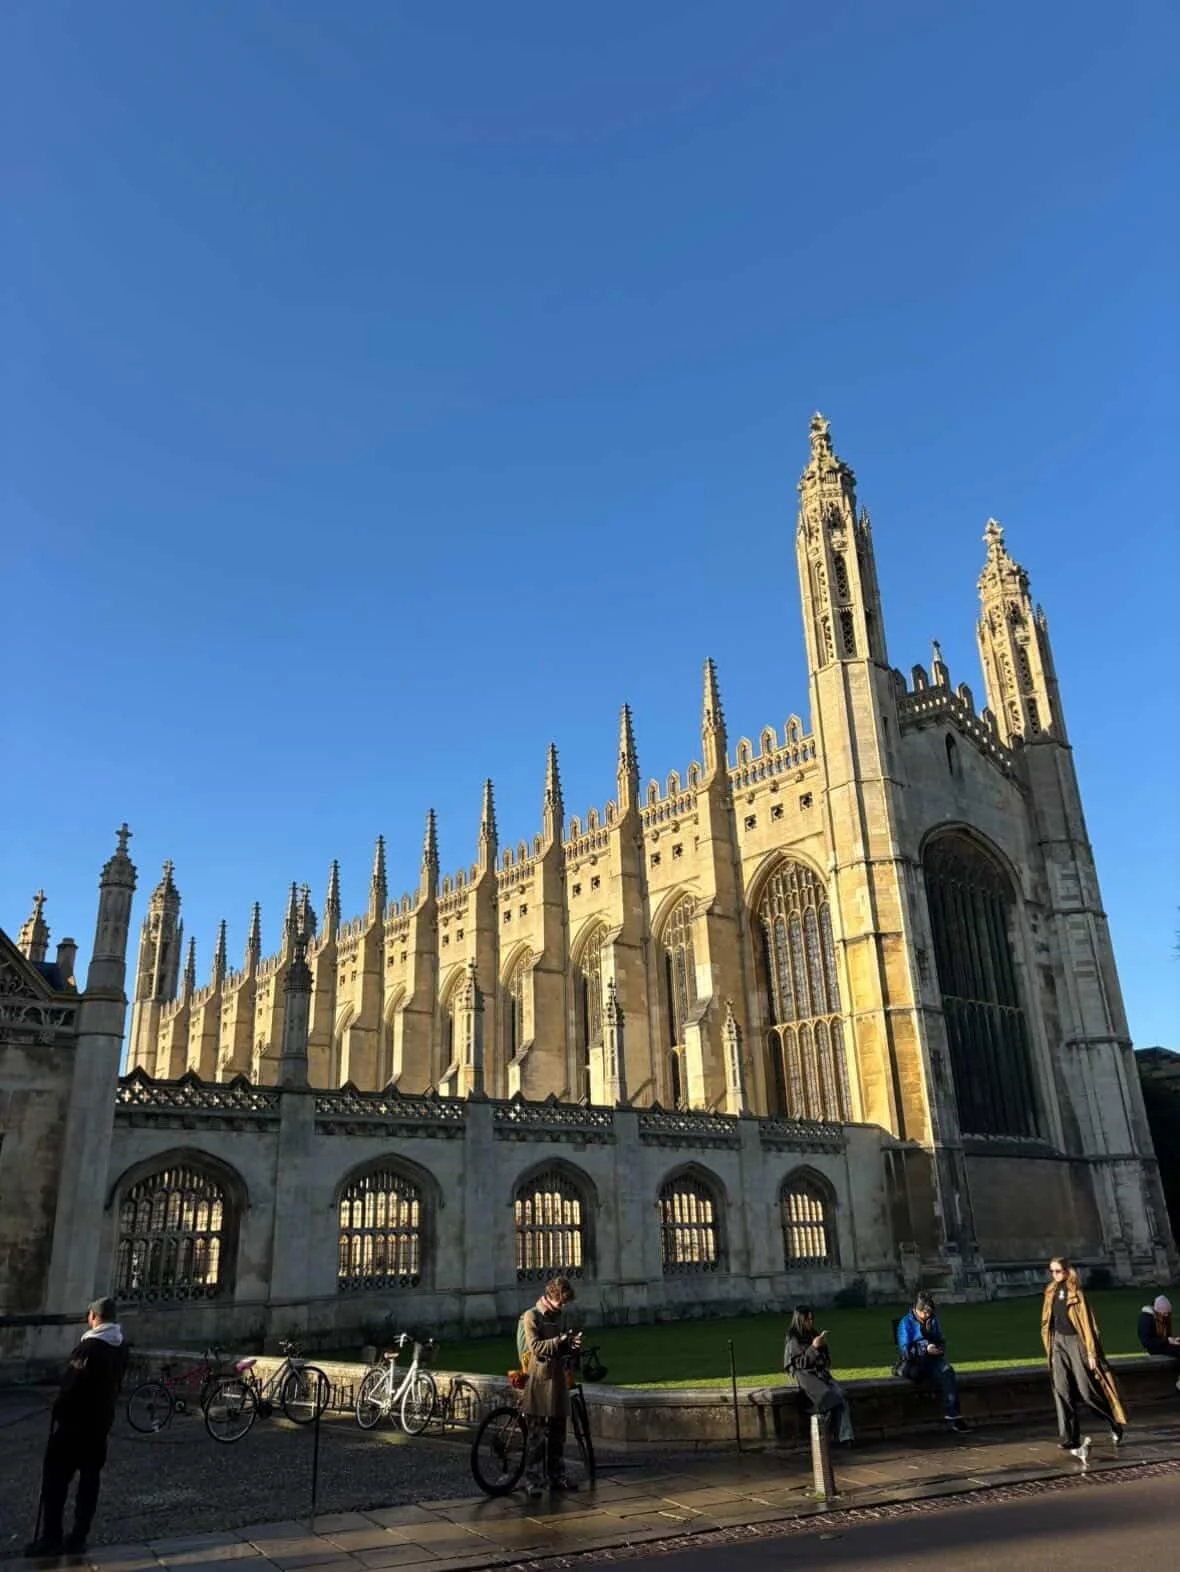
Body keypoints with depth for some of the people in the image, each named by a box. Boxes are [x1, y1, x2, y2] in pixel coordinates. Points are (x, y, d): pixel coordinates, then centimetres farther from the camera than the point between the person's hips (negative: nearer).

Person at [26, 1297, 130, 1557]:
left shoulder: (90, 1346, -20)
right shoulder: (121, 1347, 5)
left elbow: (71, 1384, -18)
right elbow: (116, 1384, 9)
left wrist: (58, 1409, -4)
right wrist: (104, 1410, 15)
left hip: (74, 1422, -7)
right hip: (102, 1422, 7)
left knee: (55, 1479, 4)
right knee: (90, 1479, 11)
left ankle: (51, 1538, 5)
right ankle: (78, 1538, 14)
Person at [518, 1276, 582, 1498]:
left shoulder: (559, 1316, 14)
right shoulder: (531, 1316, -8)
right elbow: (535, 1347, -18)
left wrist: (572, 1345, 0)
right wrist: (560, 1342, -29)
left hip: (558, 1380, 7)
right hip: (539, 1382, -7)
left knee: (558, 1435, 11)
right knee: (537, 1435, -5)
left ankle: (557, 1477, 19)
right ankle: (532, 1481, 1)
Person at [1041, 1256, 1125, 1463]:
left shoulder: (1076, 1293, -7)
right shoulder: (1051, 1292, 9)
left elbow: (1087, 1323, -9)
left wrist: (1091, 1353, -12)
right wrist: (1049, 1348, 15)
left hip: (1076, 1342, -5)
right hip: (1058, 1343, 5)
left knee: (1087, 1390, -1)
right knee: (1063, 1391, -5)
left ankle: (1115, 1423, 26)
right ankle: (1071, 1440, -4)